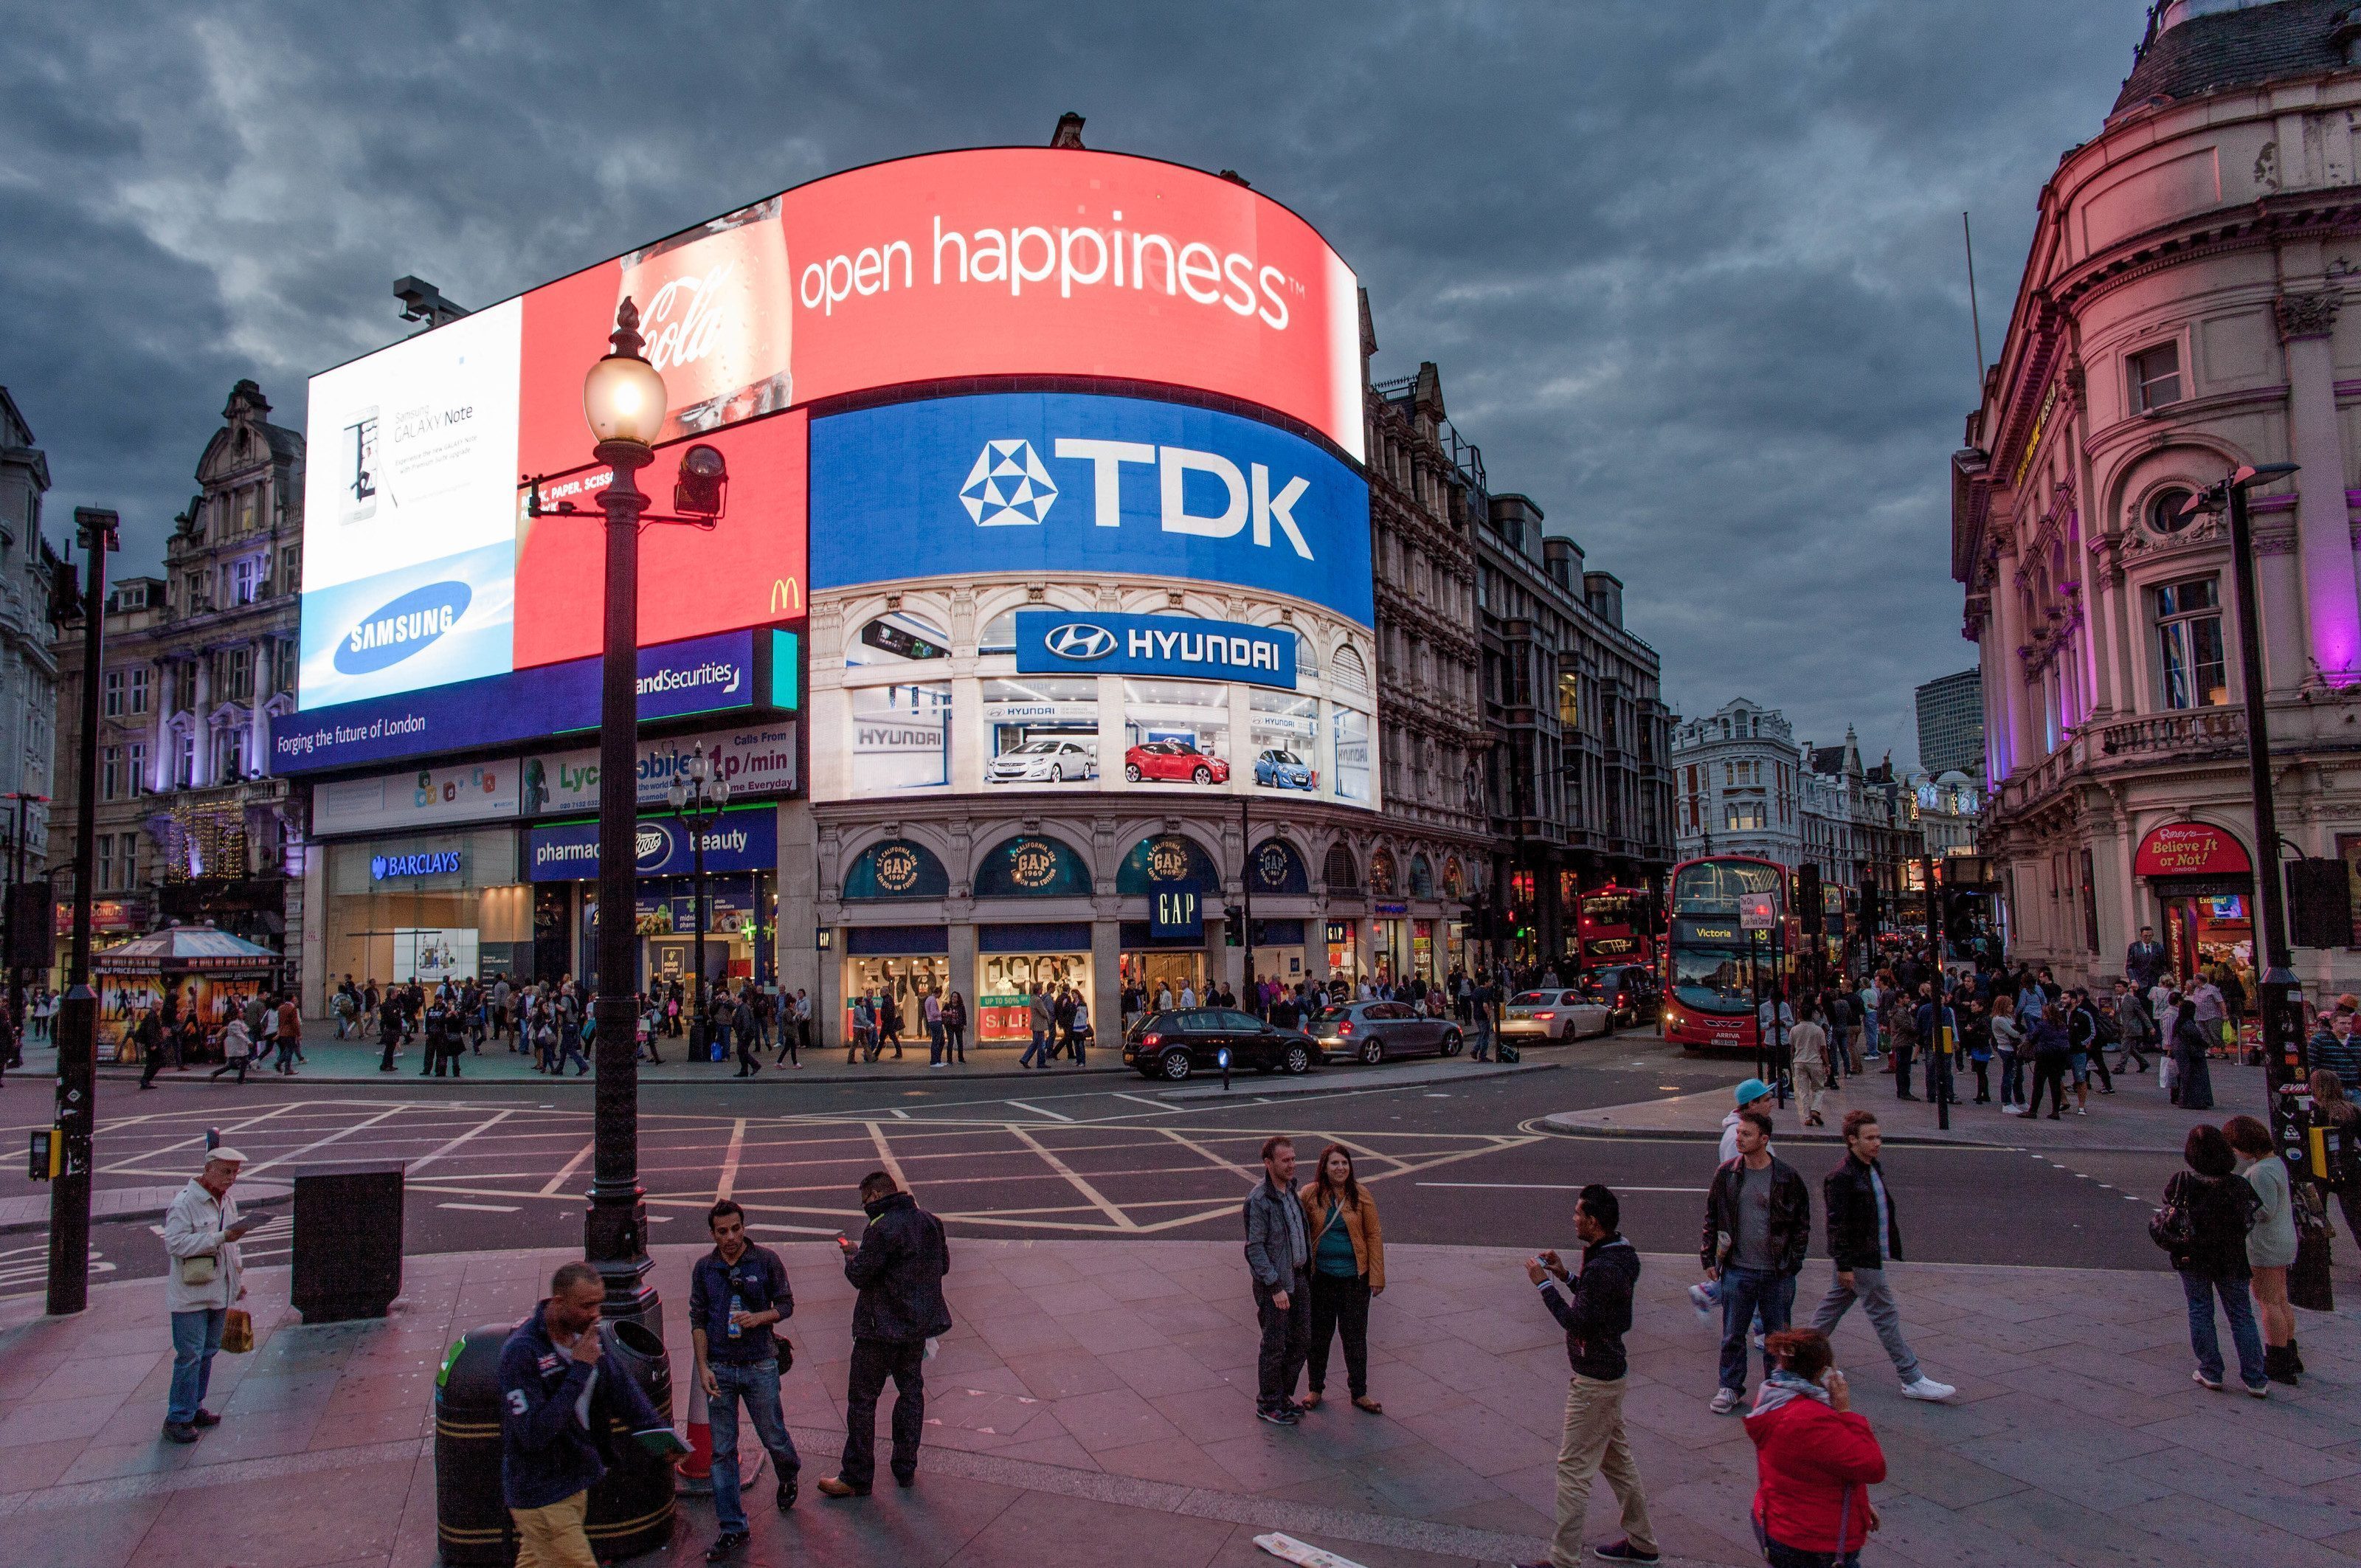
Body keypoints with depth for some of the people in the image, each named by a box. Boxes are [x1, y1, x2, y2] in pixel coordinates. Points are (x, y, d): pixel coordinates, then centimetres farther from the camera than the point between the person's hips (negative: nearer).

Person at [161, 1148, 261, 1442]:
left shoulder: (228, 1201, 11)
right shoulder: (184, 1203, -14)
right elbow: (174, 1243, -23)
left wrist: (238, 1280, 22)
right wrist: (220, 1237, -25)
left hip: (218, 1291, 8)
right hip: (189, 1294, -8)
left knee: (208, 1352, 14)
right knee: (189, 1356, -5)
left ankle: (194, 1407, 25)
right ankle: (178, 1418, 3)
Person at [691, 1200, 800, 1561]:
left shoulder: (767, 1260, -5)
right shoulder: (703, 1268, 1)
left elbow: (786, 1304, 2)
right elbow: (697, 1320, 4)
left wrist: (760, 1317, -18)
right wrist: (703, 1368, -5)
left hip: (760, 1367, -1)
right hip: (718, 1369, 2)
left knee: (773, 1437, 9)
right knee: (722, 1452, 4)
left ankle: (789, 1476, 43)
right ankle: (733, 1530, 14)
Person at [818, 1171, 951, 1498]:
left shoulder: (882, 1229, -21)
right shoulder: (929, 1222, 4)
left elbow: (859, 1275, -17)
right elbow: (943, 1265, 14)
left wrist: (850, 1253, 1)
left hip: (882, 1328, -7)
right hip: (919, 1324, 8)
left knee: (862, 1399, 4)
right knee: (911, 1391, 18)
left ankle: (856, 1477, 10)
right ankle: (906, 1468, 25)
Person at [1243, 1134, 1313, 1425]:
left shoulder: (1292, 1190, 6)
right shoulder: (1258, 1200, -20)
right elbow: (1255, 1248, -20)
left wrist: (1307, 1271, 15)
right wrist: (1276, 1287, -21)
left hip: (1299, 1277, 8)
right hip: (1274, 1282, -8)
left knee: (1301, 1341, 14)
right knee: (1275, 1346, 3)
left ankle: (1283, 1395, 30)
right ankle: (1268, 1404, 19)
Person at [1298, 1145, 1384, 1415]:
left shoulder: (1360, 1195, -4)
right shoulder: (1309, 1194, -6)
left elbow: (1374, 1235, -1)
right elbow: (1299, 1232, 3)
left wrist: (1377, 1277, -4)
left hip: (1355, 1278, 0)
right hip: (1321, 1277, 0)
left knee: (1356, 1336, 8)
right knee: (1319, 1334, 12)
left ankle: (1359, 1394, 23)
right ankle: (1315, 1389, 29)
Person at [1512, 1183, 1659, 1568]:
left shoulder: (1602, 1268, -28)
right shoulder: (1622, 1255, 4)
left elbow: (1576, 1322, -25)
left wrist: (1544, 1283, -18)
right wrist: (1565, 1275, 4)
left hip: (1595, 1381, -10)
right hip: (1610, 1372, 10)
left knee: (1573, 1468, -1)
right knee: (1616, 1458, 22)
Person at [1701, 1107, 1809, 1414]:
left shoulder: (1787, 1176, -6)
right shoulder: (1726, 1175, -1)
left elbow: (1803, 1221, 2)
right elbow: (1711, 1218, 8)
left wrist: (1793, 1260, -4)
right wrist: (1709, 1258, 4)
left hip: (1777, 1273, -1)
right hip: (1737, 1270, 1)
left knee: (1778, 1334, 11)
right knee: (1732, 1335, 8)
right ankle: (1731, 1387, 23)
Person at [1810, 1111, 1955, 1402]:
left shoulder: (1875, 1169, 8)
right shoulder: (1842, 1177, -22)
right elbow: (1836, 1224, -21)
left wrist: (1892, 1247, 21)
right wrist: (1844, 1265, -21)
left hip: (1872, 1254, 9)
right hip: (1859, 1259, -9)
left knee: (1837, 1300, 18)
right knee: (1886, 1315, -3)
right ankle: (1912, 1379, 4)